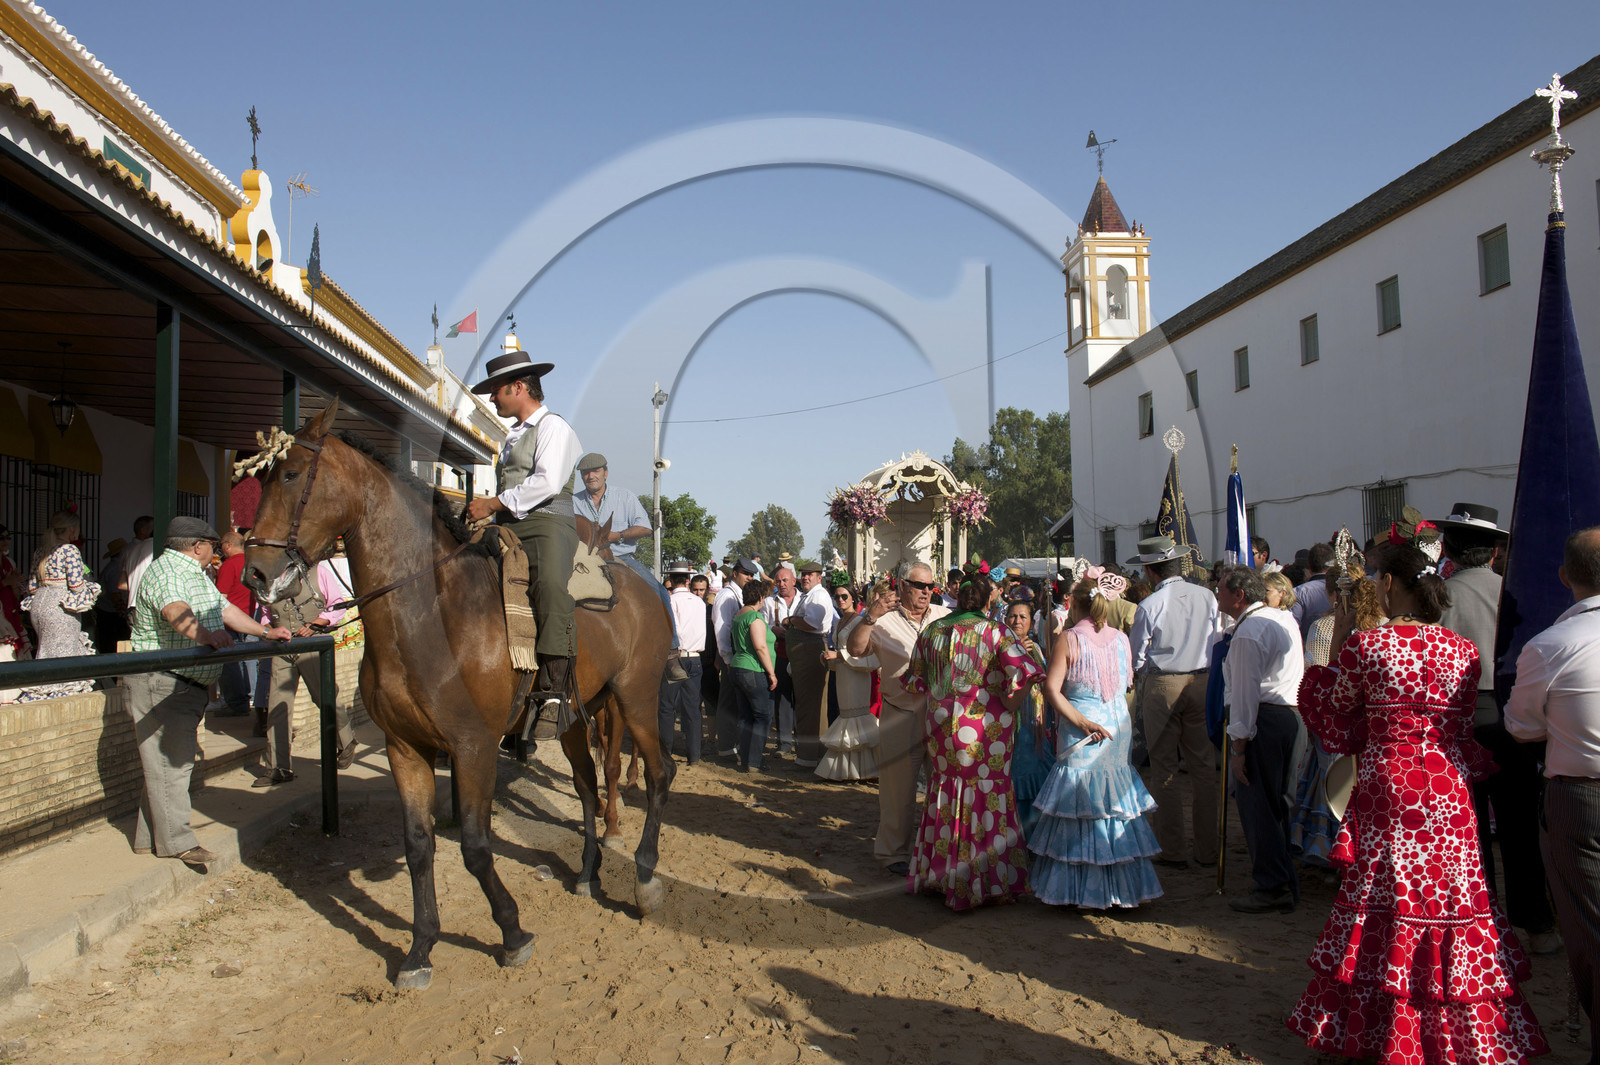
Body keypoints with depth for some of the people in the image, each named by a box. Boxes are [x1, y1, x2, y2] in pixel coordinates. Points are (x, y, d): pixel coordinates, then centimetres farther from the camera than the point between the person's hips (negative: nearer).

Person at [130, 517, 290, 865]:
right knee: (169, 762, -8)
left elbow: (224, 609, 25)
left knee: (176, 759, 13)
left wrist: (266, 633, 21)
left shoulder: (196, 574, 18)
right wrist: (204, 634, -54)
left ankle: (150, 837, 21)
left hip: (188, 687, 11)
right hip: (161, 683, -11)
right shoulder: (166, 572, -16)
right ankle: (176, 841, -4)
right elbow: (176, 610, -37)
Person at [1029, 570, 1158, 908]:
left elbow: (1052, 688, -17)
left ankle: (1079, 889, 10)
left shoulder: (1068, 640, -9)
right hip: (1118, 727, 4)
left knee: (1079, 807, 4)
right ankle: (1123, 885, 20)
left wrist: (1080, 721, -16)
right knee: (1115, 802, 13)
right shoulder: (1121, 639, 2)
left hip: (1080, 732, -4)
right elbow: (1127, 683, 11)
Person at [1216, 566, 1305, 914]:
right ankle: (1287, 885, 25)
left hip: (1263, 719, -10)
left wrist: (1238, 747, -16)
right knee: (1277, 803, 17)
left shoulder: (1248, 633, -16)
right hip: (1292, 713, 10)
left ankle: (1271, 888, 2)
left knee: (1256, 804, -2)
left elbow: (1245, 693, -18)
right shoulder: (1284, 619, 14)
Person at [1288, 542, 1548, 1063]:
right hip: (1449, 792, 3)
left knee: (1384, 904, 7)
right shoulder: (1464, 651, 0)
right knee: (1452, 896, 12)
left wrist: (1338, 647, 9)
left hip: (1387, 789, -3)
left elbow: (1335, 714, 2)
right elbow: (1462, 725, 9)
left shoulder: (1364, 645, -11)